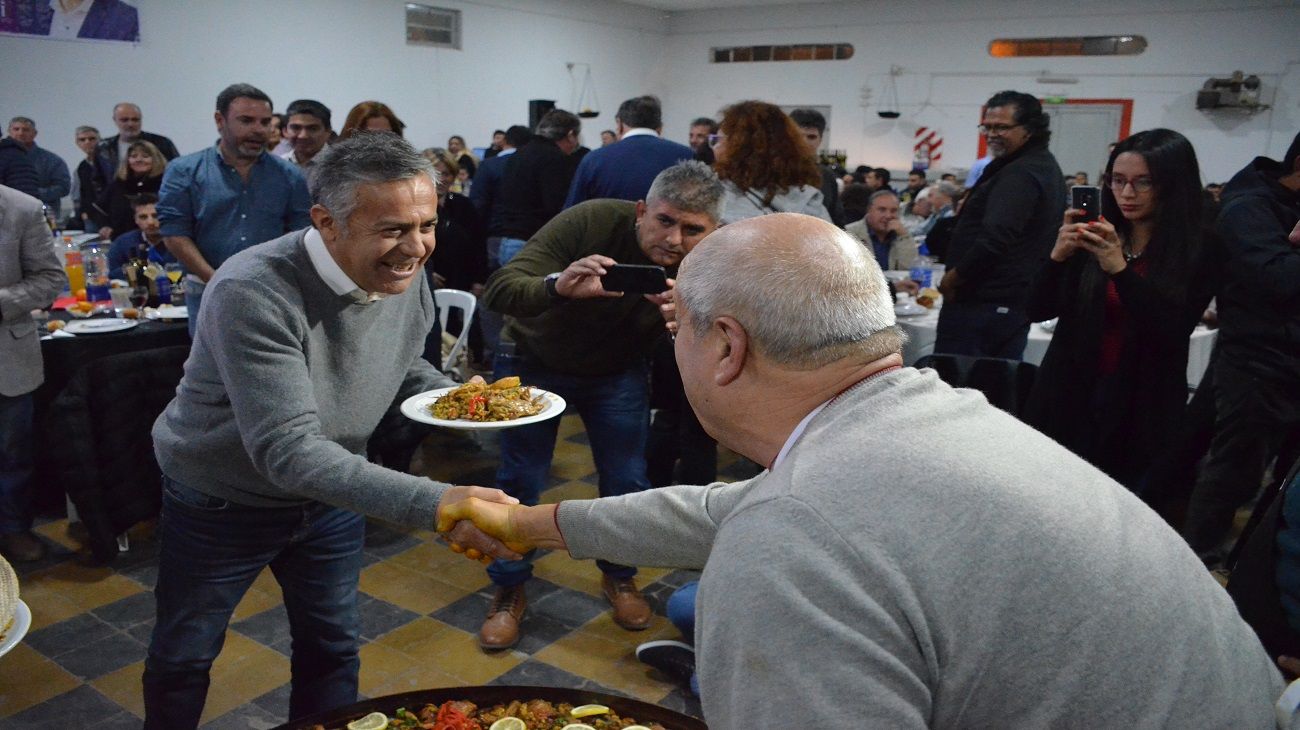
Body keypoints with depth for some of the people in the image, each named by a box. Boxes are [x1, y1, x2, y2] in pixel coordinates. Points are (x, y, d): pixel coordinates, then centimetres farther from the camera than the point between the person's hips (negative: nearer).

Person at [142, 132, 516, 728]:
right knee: (182, 656, 18)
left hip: (331, 496, 5)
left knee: (332, 647, 19)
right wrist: (433, 503, -51)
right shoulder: (252, 293, -35)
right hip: (221, 499, -4)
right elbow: (287, 451, -41)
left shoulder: (407, 277, -14)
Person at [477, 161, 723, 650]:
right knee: (519, 482, 1)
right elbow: (498, 290, -38)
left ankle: (619, 577, 32)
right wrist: (558, 286, -60)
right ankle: (509, 590, 22)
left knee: (628, 482, 5)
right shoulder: (589, 222, -33)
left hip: (617, 371, 3)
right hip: (534, 361, -2)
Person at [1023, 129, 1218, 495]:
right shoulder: (1094, 238, 3)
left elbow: (1172, 333, -15)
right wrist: (1058, 255, -18)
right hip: (1069, 397, 3)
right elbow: (1038, 310, -1)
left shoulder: (1198, 250, -5)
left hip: (1140, 409, -2)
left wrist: (1119, 269, -26)